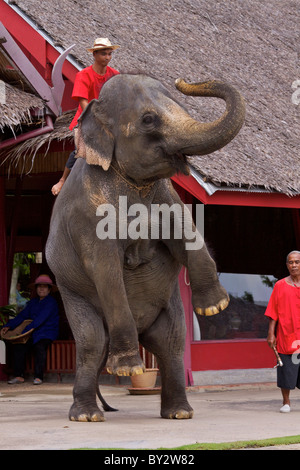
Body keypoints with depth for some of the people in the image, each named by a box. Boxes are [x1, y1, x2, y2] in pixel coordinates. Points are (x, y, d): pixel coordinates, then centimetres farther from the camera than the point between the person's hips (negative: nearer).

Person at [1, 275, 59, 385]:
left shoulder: (51, 302, -7)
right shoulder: (33, 302, 16)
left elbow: (41, 318, -19)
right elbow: (22, 315, 14)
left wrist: (27, 329, -27)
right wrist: (8, 326, 2)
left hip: (47, 333, -6)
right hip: (33, 333, 6)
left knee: (39, 346, -35)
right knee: (18, 346, -19)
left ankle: (38, 377, -29)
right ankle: (18, 376, -17)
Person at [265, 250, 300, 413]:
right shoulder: (280, 286, 3)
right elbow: (273, 312, 3)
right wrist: (271, 333, -3)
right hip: (285, 336, -1)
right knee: (286, 369, 0)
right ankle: (286, 402, 11)